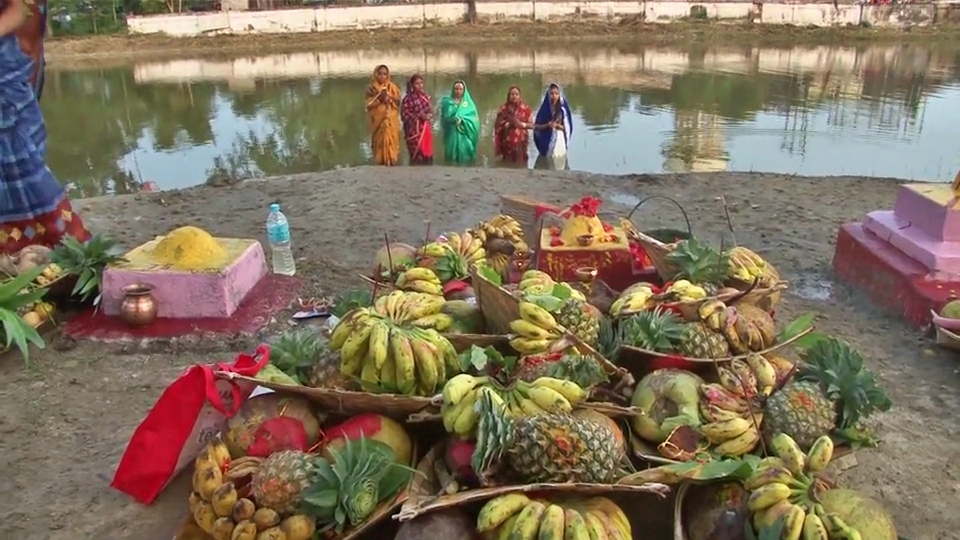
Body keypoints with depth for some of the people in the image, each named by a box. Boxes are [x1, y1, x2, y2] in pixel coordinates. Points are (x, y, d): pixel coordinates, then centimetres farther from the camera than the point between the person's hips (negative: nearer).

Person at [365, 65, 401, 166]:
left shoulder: (392, 87, 9)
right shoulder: (371, 88, 4)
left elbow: (398, 101, 5)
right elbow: (369, 105, -3)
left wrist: (389, 97, -12)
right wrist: (379, 98, -14)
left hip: (391, 120, 1)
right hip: (378, 120, -1)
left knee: (391, 140, -5)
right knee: (380, 141, -5)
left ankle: (391, 161, -1)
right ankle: (381, 162, -1)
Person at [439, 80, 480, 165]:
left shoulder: (468, 103, 9)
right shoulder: (448, 102, 11)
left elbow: (474, 118, -1)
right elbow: (445, 117, 1)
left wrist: (462, 120, -15)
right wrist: (454, 119, -17)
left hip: (464, 135, 0)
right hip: (452, 134, 0)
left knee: (465, 157, -4)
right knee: (452, 156, -2)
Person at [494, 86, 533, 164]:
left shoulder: (525, 108, 1)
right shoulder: (504, 108, 3)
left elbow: (532, 125, 2)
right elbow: (498, 125, 3)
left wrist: (521, 124, -14)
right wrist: (507, 124, -13)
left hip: (520, 141, -1)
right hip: (507, 141, 1)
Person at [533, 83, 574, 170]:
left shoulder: (563, 109, -1)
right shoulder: (544, 108, 1)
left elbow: (567, 127, 2)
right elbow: (537, 127, 2)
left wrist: (558, 126, -17)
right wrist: (547, 125, -15)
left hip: (559, 141, -1)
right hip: (547, 141, 1)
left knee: (559, 165, -2)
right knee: (547, 166, 2)